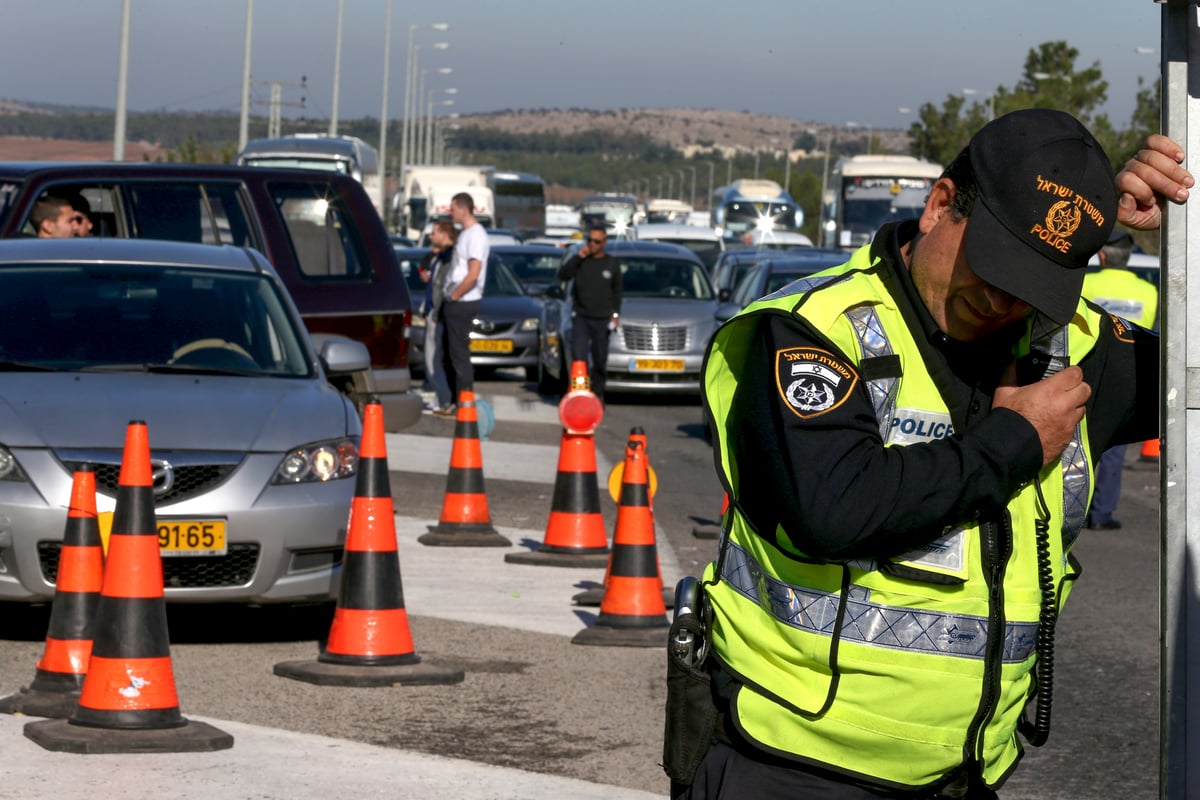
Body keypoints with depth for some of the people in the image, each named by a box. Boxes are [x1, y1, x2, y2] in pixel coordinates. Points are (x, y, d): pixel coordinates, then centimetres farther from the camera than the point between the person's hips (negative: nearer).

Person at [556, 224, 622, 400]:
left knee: (600, 360, 5)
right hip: (580, 317, -1)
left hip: (602, 319, 1)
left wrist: (615, 314, 2)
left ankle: (597, 393, 16)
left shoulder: (612, 264, 5)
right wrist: (578, 257, -15)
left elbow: (617, 291, 11)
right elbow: (562, 275, -10)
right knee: (578, 356, -14)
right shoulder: (580, 261, 4)